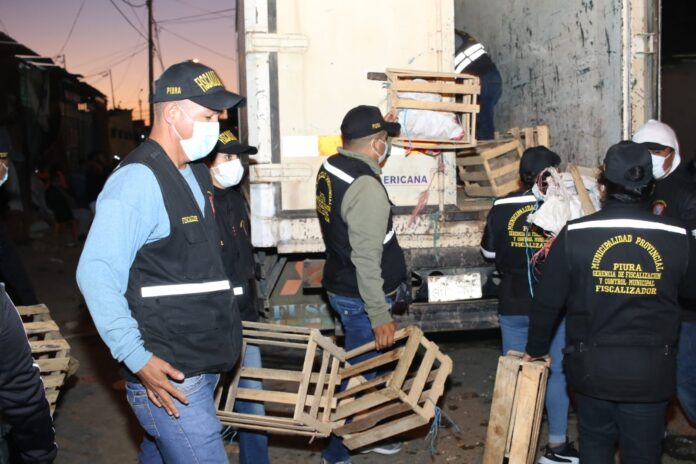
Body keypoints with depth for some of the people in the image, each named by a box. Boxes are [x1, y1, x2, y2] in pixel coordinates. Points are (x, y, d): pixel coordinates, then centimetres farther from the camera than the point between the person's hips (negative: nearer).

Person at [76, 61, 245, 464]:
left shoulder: (196, 174, 13)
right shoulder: (139, 179, -17)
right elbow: (97, 275, -23)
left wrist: (224, 323, 20)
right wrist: (137, 358, -25)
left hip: (203, 365, 9)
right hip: (166, 374, -9)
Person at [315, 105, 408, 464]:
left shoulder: (330, 168, 2)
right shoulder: (367, 188, -26)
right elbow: (366, 260, -27)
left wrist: (378, 124, 29)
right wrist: (380, 315, -22)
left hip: (340, 286, 9)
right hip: (360, 299, -9)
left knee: (365, 367, 23)